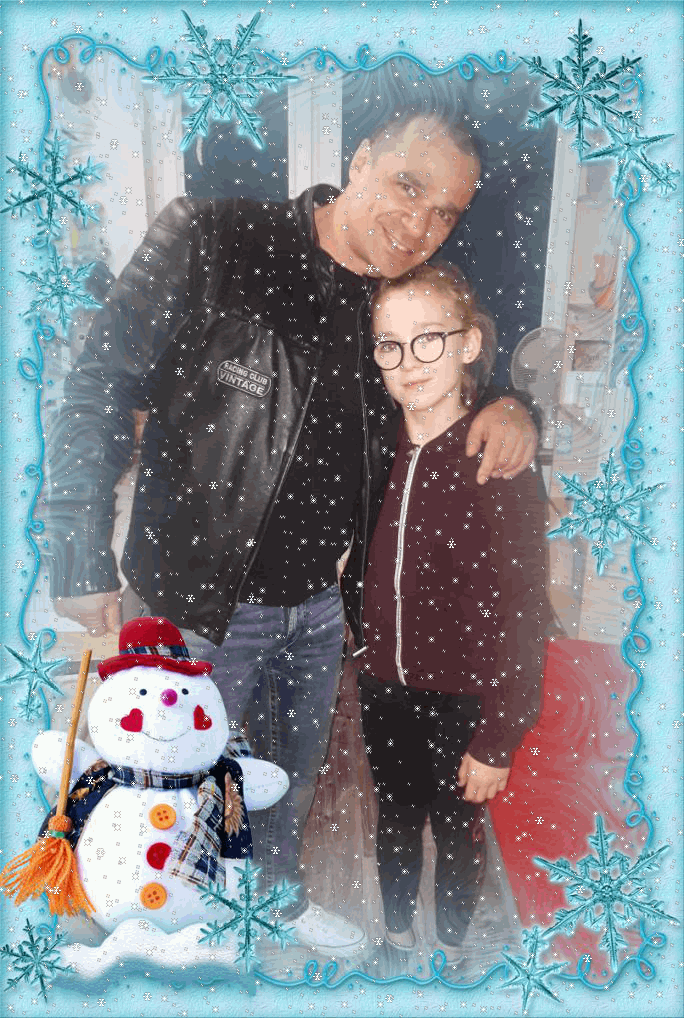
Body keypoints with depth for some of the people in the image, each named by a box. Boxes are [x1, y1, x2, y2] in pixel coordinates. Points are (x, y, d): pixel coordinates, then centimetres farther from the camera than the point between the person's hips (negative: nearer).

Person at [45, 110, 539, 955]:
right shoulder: (211, 244, -16)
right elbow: (101, 392, -15)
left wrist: (509, 408, -10)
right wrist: (83, 558, -17)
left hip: (320, 602, 5)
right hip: (206, 600, -4)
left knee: (295, 775, 27)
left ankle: (279, 894, 59)